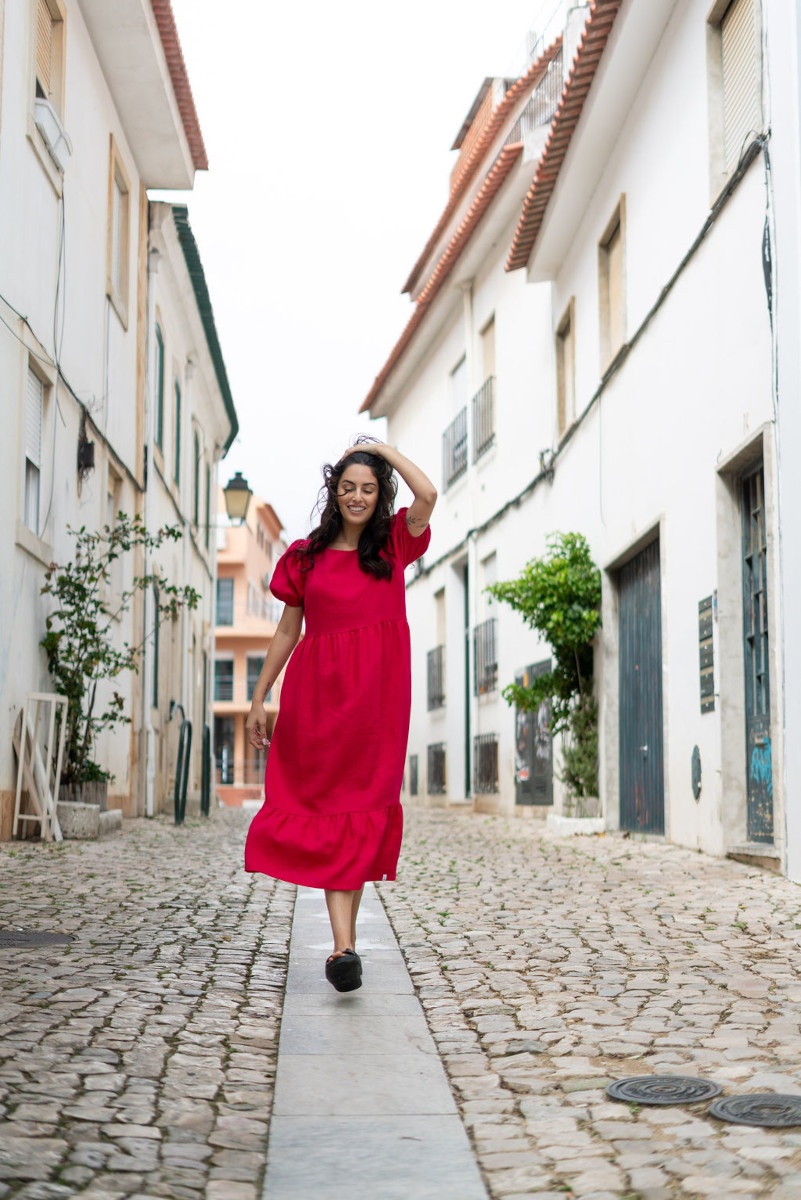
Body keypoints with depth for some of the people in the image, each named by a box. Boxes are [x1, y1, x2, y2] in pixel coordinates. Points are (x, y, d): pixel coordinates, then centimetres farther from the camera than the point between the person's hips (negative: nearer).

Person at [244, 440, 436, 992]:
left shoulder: (393, 544, 9)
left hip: (376, 693, 0)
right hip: (316, 690, 0)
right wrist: (259, 698, 12)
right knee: (328, 809, -8)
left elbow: (428, 495, -10)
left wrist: (381, 447, 3)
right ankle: (344, 943, -13)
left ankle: (343, 942, 5)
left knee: (363, 811, -1)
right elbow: (287, 630, 14)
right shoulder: (306, 556, 10)